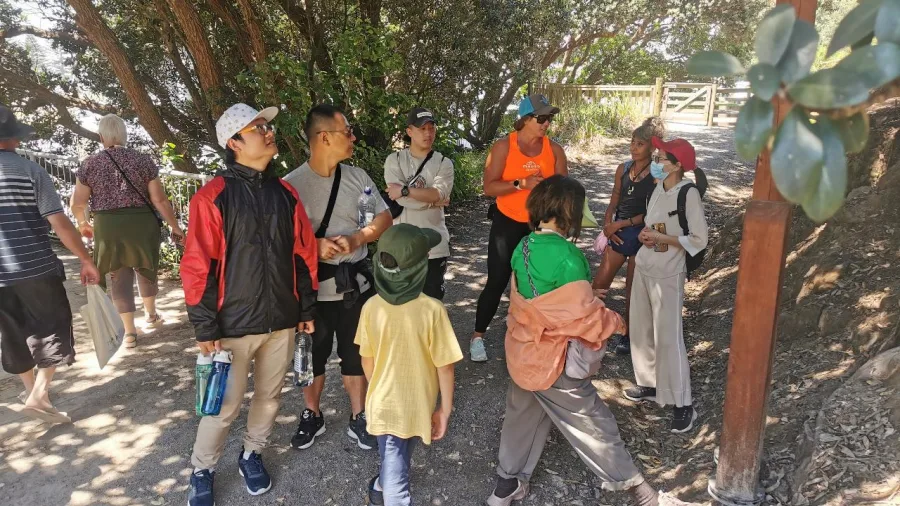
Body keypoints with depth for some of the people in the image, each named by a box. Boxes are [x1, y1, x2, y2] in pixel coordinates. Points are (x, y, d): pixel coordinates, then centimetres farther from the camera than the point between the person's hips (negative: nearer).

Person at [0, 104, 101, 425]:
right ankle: (38, 396, 0)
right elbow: (59, 223, -15)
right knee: (53, 331, 9)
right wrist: (87, 261, -7)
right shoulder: (30, 171, -10)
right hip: (37, 270, -5)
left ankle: (32, 389, 35)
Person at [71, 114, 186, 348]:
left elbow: (77, 204, 2)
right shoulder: (143, 160, -3)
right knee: (145, 269, 21)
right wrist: (175, 226, 2)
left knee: (119, 277, 8)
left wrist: (83, 224, 22)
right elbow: (160, 200, -7)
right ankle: (151, 314, 39)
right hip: (141, 223, 0)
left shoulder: (90, 164, 0)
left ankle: (129, 332, 9)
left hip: (107, 227, 0)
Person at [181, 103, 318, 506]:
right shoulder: (213, 197, -11)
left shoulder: (285, 193, 4)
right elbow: (197, 267, -11)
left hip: (282, 321, 4)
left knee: (269, 397, 17)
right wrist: (205, 327, -11)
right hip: (234, 324, -4)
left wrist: (307, 309, 9)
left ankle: (252, 455, 42)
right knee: (224, 406, 8)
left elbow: (303, 254, 8)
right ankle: (202, 471, 33)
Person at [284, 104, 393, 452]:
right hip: (312, 289, -2)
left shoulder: (357, 176, 1)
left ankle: (358, 418, 32)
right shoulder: (292, 184, -11)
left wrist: (355, 239, -14)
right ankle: (312, 416, 38)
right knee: (312, 357, 16)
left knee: (356, 356, 15)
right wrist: (314, 245, -23)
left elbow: (384, 217, 3)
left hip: (354, 285, 3)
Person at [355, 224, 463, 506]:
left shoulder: (371, 308, -16)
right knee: (399, 462, 28)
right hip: (417, 406, 0)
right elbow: (445, 366, -18)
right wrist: (445, 409, -4)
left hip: (383, 403, 0)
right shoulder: (432, 310, -25)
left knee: (391, 461, 20)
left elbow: (367, 359, -3)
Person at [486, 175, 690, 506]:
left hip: (523, 352, 7)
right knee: (594, 424, 12)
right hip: (553, 361, -7)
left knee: (522, 417, 23)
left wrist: (584, 294, 15)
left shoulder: (524, 247, -3)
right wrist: (615, 322, -2)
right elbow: (583, 316, -21)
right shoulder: (567, 256, -26)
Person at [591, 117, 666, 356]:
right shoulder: (623, 169, 4)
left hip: (640, 236, -5)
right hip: (619, 234, 5)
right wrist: (607, 226, -7)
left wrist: (622, 224, -16)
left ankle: (629, 335, 25)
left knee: (632, 288, 8)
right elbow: (613, 203, 8)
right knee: (599, 284, 7)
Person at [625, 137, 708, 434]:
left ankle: (683, 404, 10)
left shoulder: (689, 194, -16)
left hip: (668, 275, -8)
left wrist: (661, 237, -19)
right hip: (643, 267, 8)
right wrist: (644, 234, -3)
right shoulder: (659, 188, 5)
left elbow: (699, 240, -17)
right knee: (641, 330, 15)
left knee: (668, 338, -4)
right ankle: (650, 384, 32)